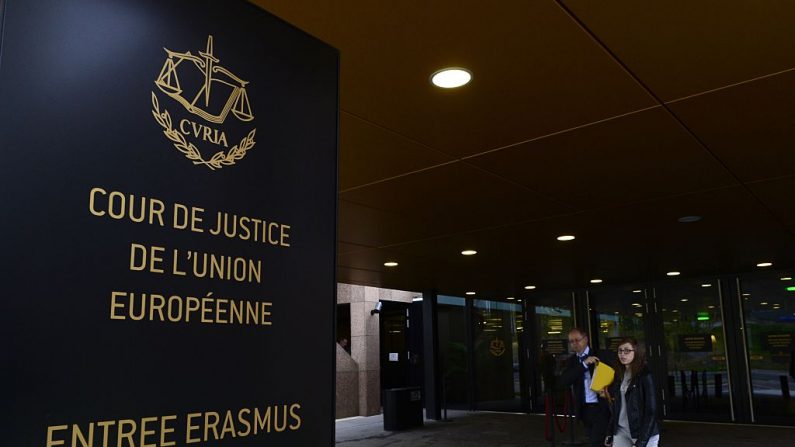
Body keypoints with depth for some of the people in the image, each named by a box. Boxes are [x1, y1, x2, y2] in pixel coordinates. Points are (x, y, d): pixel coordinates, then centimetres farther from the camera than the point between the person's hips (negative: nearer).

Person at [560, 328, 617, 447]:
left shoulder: (603, 355, -1)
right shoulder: (571, 361, 7)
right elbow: (564, 380, -9)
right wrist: (584, 364, -17)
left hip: (602, 407, -4)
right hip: (584, 409, 4)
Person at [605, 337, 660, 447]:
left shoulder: (645, 375, -11)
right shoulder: (619, 374, 7)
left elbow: (651, 411, -13)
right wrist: (611, 433, 7)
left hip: (643, 433, -5)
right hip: (621, 431, 5)